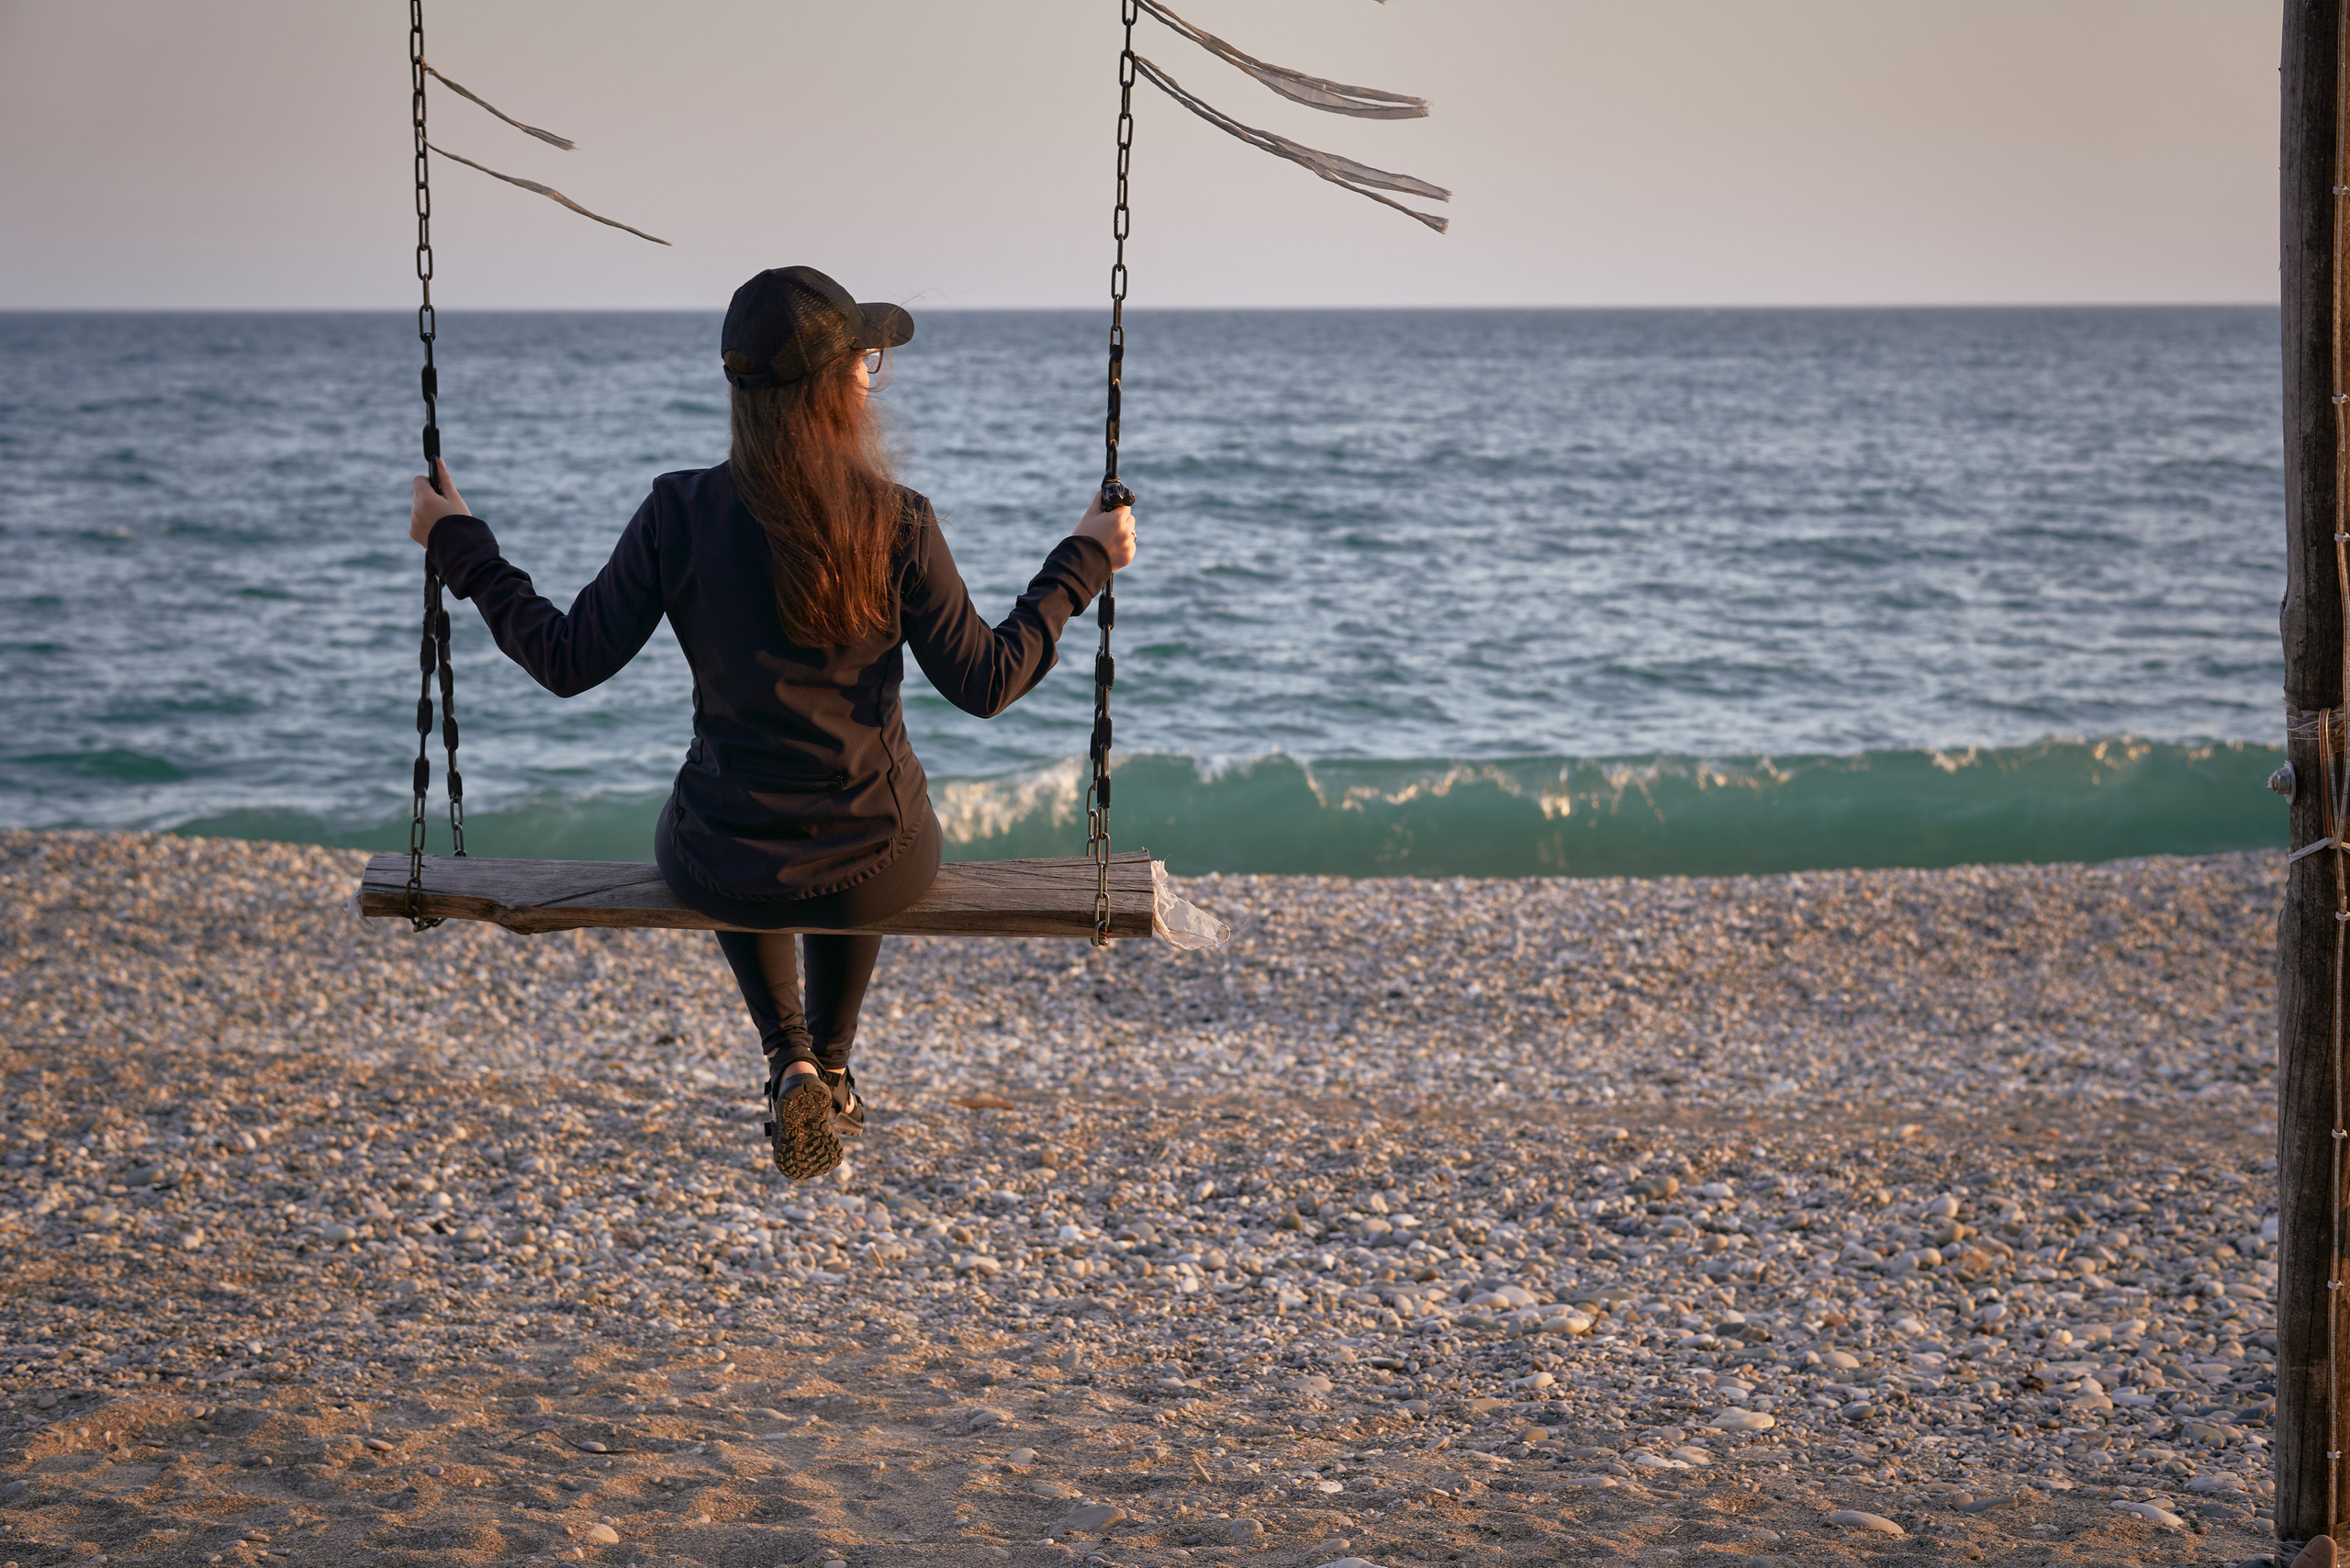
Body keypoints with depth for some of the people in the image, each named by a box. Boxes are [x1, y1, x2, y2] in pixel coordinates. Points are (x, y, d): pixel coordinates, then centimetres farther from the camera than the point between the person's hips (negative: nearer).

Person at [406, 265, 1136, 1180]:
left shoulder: (680, 514, -12)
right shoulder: (896, 526, -14)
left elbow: (568, 663, -5)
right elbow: (985, 684, -7)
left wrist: (461, 549, 7)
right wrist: (1082, 564, 4)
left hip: (718, 873, 0)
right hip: (875, 875, 0)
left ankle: (790, 1063, 22)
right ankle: (831, 1069, 50)